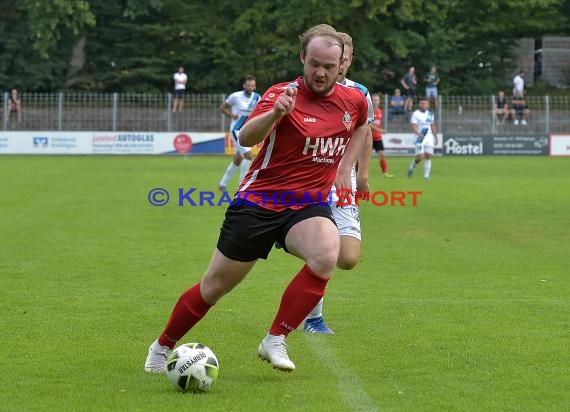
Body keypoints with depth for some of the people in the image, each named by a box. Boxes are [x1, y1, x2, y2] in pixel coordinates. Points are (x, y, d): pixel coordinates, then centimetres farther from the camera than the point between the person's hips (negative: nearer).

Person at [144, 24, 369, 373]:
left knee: (327, 256, -31)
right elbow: (246, 138, -34)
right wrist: (275, 113, -52)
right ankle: (163, 348, 29)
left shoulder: (354, 99, 0)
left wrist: (345, 166, 14)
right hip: (258, 202, -3)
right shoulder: (284, 95, -16)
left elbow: (361, 126, 27)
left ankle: (275, 341, -19)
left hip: (309, 205, 3)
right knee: (215, 287, 5)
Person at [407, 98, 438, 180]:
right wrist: (419, 135, -30)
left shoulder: (430, 114, 11)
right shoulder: (416, 114, -7)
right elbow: (413, 127, -15)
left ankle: (426, 175, 2)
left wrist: (436, 137, 21)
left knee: (428, 157, -2)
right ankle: (412, 168, 15)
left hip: (429, 138, 5)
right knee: (420, 156, -13)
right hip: (420, 139, -5)